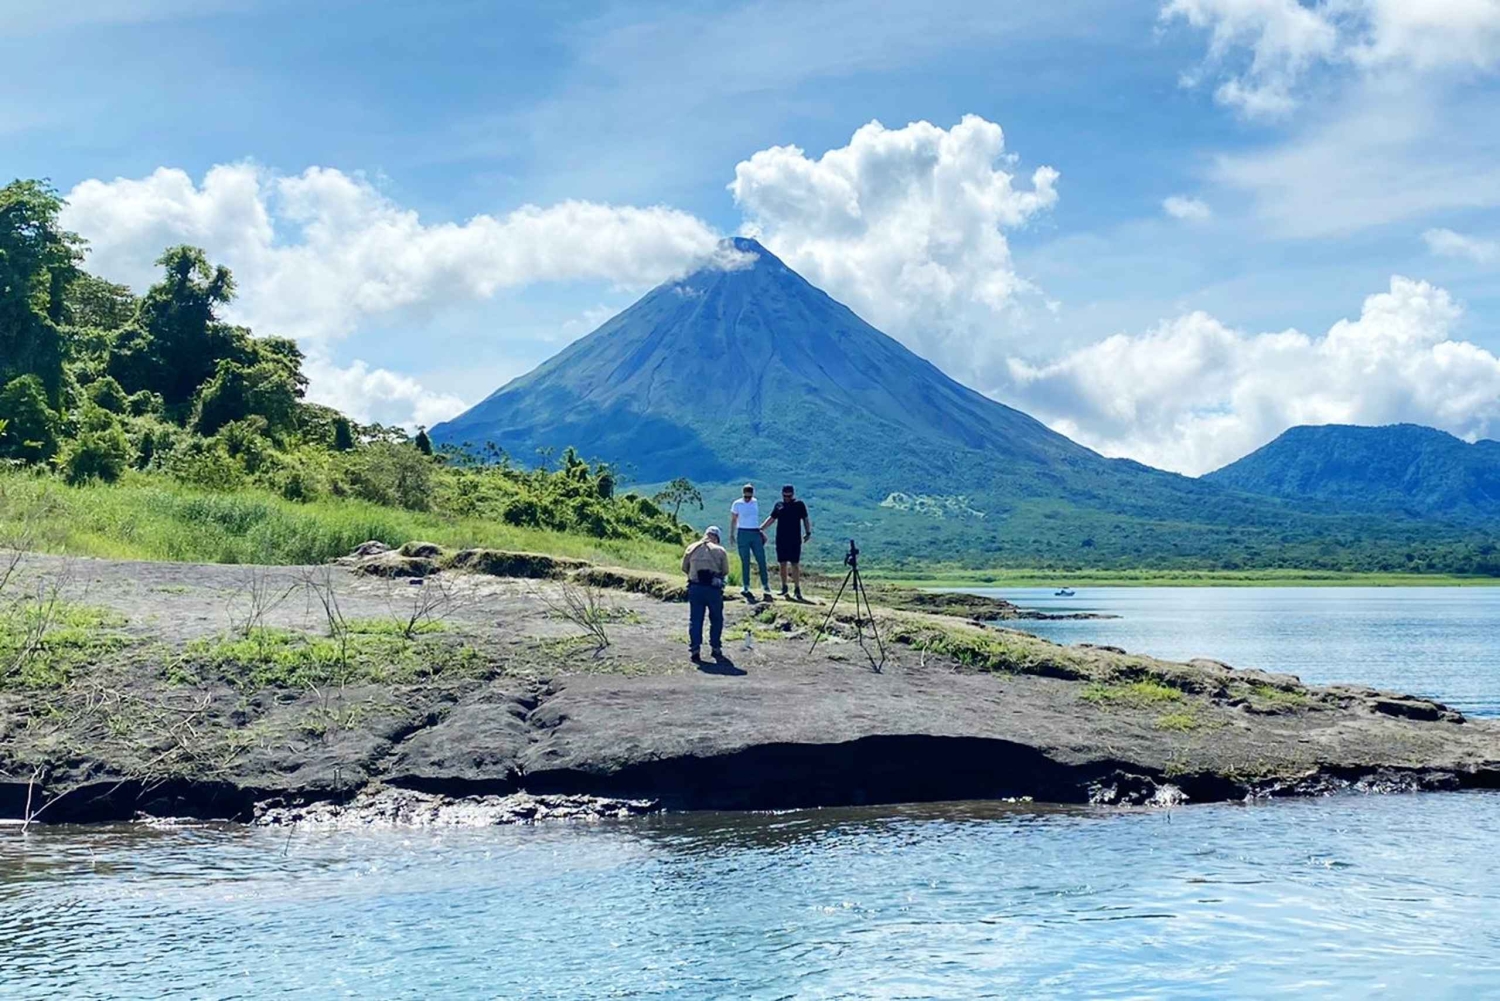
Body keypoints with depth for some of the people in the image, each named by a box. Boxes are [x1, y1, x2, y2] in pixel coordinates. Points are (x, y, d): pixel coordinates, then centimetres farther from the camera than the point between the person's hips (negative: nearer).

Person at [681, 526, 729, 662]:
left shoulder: (692, 548, 6)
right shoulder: (720, 551, 0)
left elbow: (684, 568, 12)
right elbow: (725, 571, 4)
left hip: (695, 587, 1)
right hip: (714, 588, -1)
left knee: (695, 620, 7)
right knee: (716, 620, 15)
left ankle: (694, 650, 0)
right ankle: (715, 648, 21)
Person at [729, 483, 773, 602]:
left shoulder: (755, 502, 9)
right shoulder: (737, 504, -2)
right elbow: (733, 520, 1)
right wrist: (731, 534, -3)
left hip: (756, 533, 3)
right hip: (743, 533, -3)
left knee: (761, 560, -1)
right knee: (745, 561, 0)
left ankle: (765, 585, 7)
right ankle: (746, 587, 6)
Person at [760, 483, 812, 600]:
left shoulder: (799, 505, 2)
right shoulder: (779, 505, 11)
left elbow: (805, 519, 3)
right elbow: (771, 518, 18)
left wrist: (808, 532, -7)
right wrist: (761, 529, 13)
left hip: (795, 540, -3)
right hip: (781, 539, 3)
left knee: (795, 564, -5)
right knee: (783, 564, 6)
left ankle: (797, 589, -2)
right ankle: (784, 587, 17)